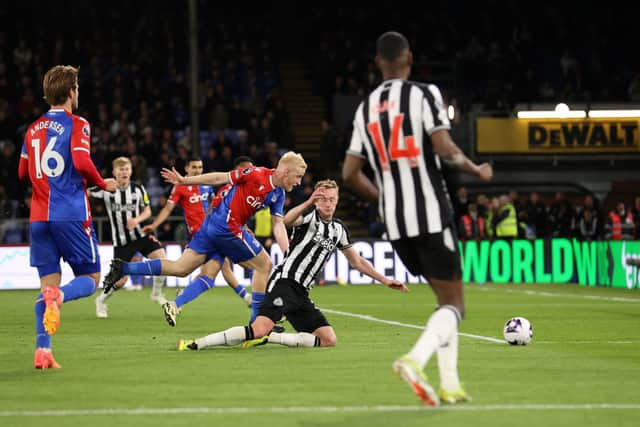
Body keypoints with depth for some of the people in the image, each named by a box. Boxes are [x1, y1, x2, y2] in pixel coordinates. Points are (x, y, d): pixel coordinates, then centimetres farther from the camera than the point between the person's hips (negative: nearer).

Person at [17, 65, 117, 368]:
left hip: (39, 217, 5)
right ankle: (58, 296, -27)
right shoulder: (77, 124, -4)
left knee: (48, 284, 8)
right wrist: (103, 184, -2)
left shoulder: (33, 129, 14)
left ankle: (43, 350, -6)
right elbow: (82, 162, -17)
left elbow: (23, 173, 20)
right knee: (90, 278, 6)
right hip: (71, 214, -5)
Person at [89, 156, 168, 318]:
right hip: (121, 242, -3)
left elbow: (147, 211, 8)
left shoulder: (138, 189, -1)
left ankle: (157, 293, 6)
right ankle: (101, 301, 25)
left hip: (140, 235, 3)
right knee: (121, 280, -5)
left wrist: (137, 219, -12)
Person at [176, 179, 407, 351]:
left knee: (328, 340, -5)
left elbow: (358, 262, 29)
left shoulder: (339, 229, 17)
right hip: (284, 282, -7)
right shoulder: (309, 219, -3)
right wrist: (308, 203, -37)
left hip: (300, 293, 7)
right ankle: (196, 344, -25)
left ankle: (267, 337, -1)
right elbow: (286, 220, -27)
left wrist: (385, 280, 27)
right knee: (259, 328, -28)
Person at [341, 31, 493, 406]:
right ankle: (415, 360, -26)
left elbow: (350, 173, 11)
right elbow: (444, 148, -17)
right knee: (454, 305, -1)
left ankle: (450, 384, 14)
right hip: (432, 214, -6)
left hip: (395, 222, 6)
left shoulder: (366, 108, 11)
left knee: (445, 296, 19)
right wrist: (477, 171, 1)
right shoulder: (424, 95, -5)